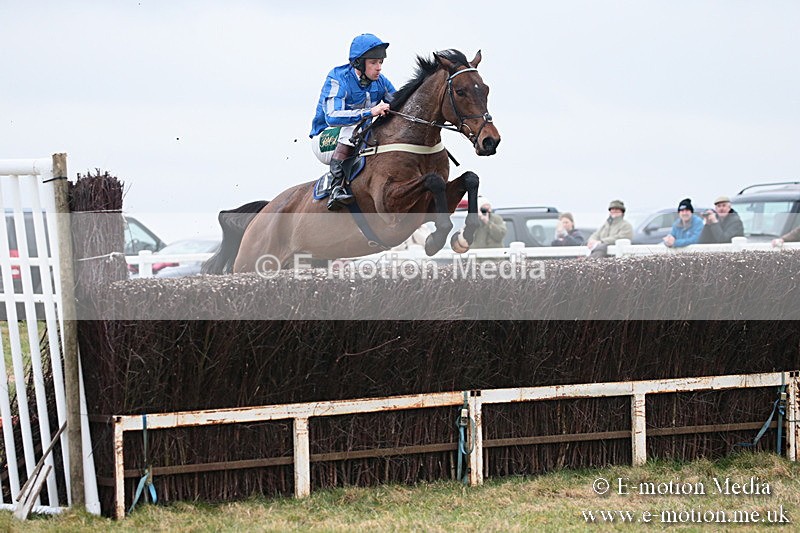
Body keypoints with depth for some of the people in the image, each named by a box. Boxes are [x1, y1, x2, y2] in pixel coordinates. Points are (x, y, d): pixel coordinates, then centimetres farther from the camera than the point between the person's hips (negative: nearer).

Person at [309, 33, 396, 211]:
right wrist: (369, 112, -42)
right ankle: (337, 187, -42)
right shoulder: (337, 79, -19)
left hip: (359, 143, 6)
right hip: (325, 140, -6)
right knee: (355, 127, -36)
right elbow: (332, 117, -33)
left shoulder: (380, 82, 0)